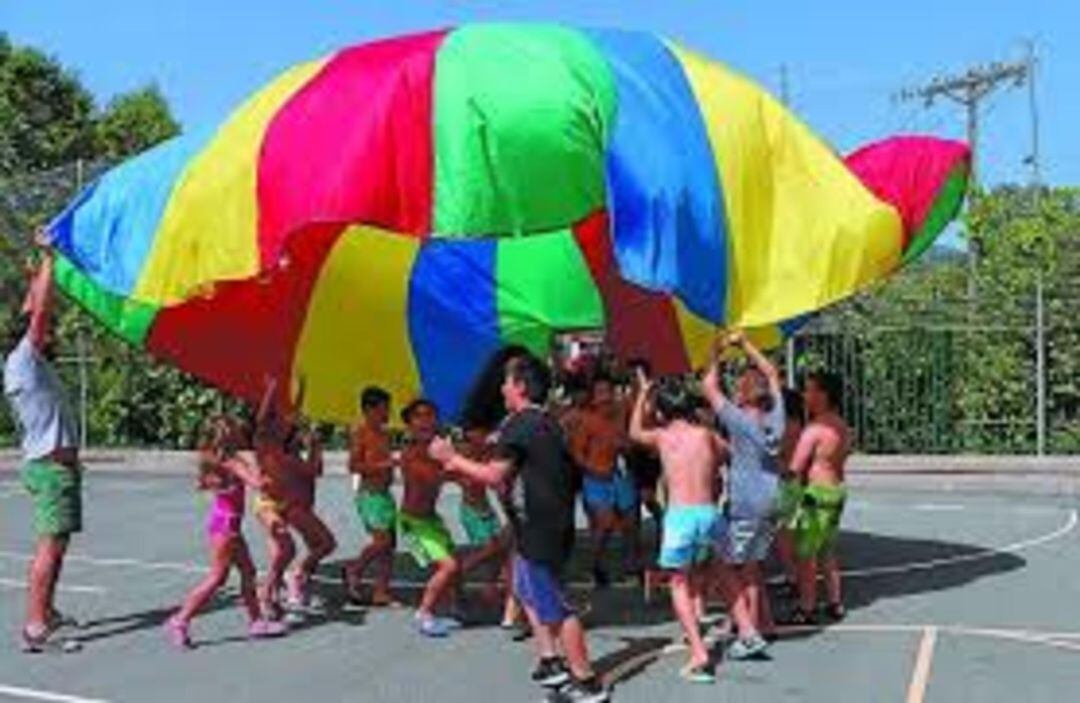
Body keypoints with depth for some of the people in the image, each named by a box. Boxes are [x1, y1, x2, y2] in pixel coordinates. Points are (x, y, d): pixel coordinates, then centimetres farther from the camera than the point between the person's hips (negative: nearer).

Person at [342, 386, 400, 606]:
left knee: (389, 544, 4)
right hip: (369, 494, -8)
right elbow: (353, 466, -15)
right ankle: (354, 570, 6)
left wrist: (394, 462, 9)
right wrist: (383, 464, -21)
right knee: (382, 540, -16)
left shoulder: (384, 435, 16)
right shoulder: (360, 433, -8)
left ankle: (381, 592, 8)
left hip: (385, 493, 8)